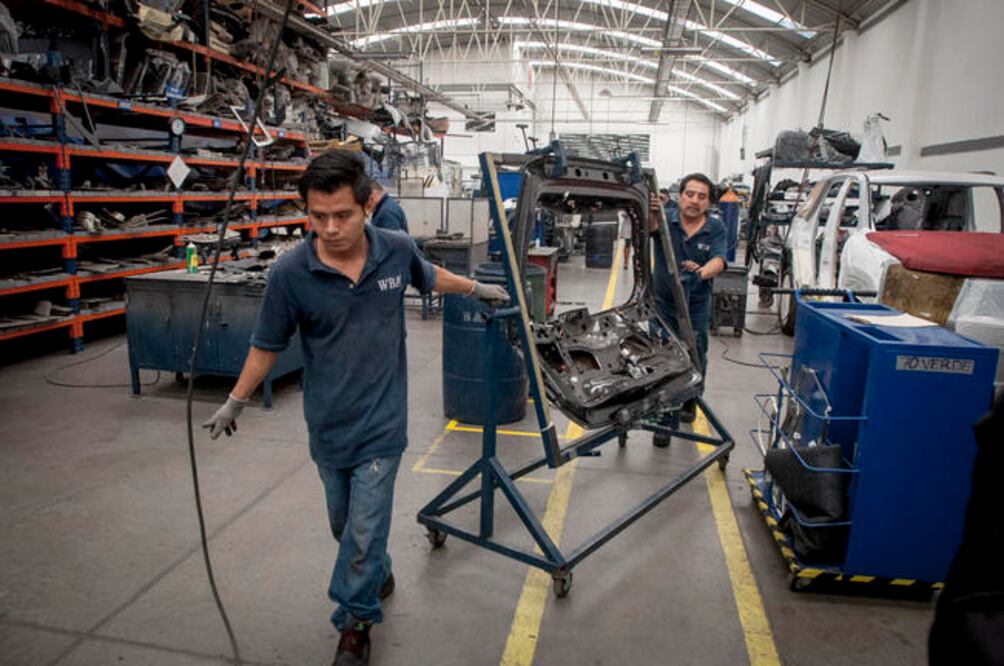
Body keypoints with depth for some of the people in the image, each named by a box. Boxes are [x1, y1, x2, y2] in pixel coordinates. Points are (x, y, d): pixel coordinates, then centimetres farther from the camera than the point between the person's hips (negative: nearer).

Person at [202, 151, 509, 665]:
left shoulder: (397, 250, -12)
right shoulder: (291, 272, -16)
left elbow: (430, 276, 13)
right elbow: (267, 344, -1)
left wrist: (477, 288, 25)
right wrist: (235, 402, 8)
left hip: (381, 423, -1)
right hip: (327, 424, 1)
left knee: (364, 532, 3)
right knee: (343, 524, 20)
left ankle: (355, 623, 27)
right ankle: (378, 574, 49)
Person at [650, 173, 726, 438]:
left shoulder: (716, 228, -3)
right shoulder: (667, 218, -6)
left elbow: (718, 261, -17)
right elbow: (651, 227, -29)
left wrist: (702, 272, -40)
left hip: (697, 306, 2)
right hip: (663, 303, -1)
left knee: (695, 358, 16)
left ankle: (690, 402, 42)